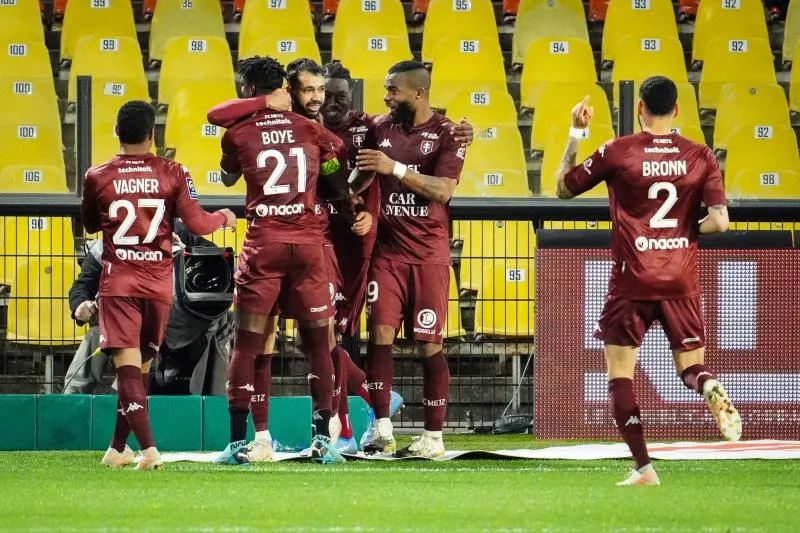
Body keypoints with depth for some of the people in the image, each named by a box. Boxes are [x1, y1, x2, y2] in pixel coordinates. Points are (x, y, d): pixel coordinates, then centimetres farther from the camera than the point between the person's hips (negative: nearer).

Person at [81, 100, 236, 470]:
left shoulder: (97, 177, -2)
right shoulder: (172, 173, -2)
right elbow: (196, 223, -2)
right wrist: (224, 217, 18)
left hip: (118, 283, -2)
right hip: (158, 283, 2)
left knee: (127, 366, -8)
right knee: (140, 368, 15)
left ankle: (148, 448, -25)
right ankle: (117, 449, 20)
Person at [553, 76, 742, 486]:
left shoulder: (617, 152, -5)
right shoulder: (700, 157, 0)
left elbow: (563, 187, 7)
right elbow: (719, 222, -6)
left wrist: (575, 134, 15)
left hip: (633, 281, -2)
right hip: (681, 280, 2)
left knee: (619, 372, 7)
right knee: (690, 366, 15)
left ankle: (643, 468, -6)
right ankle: (711, 390, -23)